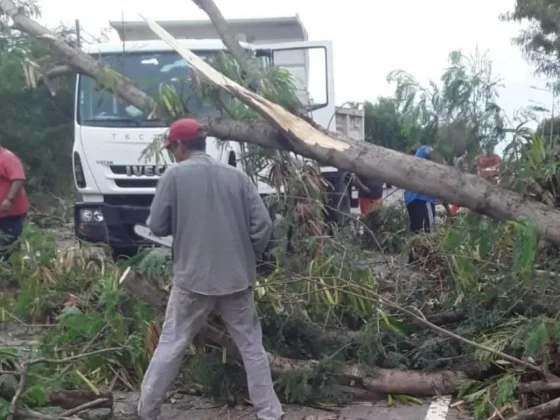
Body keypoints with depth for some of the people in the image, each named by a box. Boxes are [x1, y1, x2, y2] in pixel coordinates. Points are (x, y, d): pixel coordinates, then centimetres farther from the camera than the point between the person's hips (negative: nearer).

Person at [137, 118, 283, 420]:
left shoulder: (175, 175, -5)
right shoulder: (237, 176, 2)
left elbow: (157, 226, -3)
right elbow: (263, 225, -2)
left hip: (192, 278, -2)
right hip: (237, 278, 2)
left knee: (171, 345, 11)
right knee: (251, 347, 11)